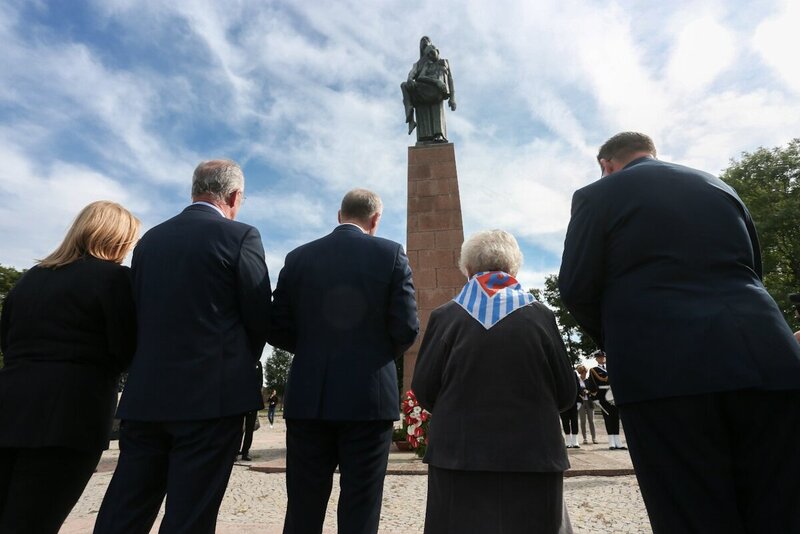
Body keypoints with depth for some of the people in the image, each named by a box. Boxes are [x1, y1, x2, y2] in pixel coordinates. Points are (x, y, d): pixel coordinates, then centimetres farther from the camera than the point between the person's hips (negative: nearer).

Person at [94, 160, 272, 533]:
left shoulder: (150, 239, 11)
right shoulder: (241, 236, -6)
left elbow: (139, 311, 12)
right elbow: (260, 317, -5)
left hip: (144, 394, 6)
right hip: (213, 394, -5)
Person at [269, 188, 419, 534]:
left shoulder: (299, 257, 4)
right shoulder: (391, 254, -4)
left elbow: (277, 331, 2)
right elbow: (406, 330, -8)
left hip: (308, 399, 3)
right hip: (369, 399, -2)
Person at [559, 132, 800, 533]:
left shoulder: (598, 194, 4)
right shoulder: (719, 186, 21)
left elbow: (575, 288, -2)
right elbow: (752, 270, 24)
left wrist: (615, 342, 14)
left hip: (663, 369, -5)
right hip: (765, 357, 6)